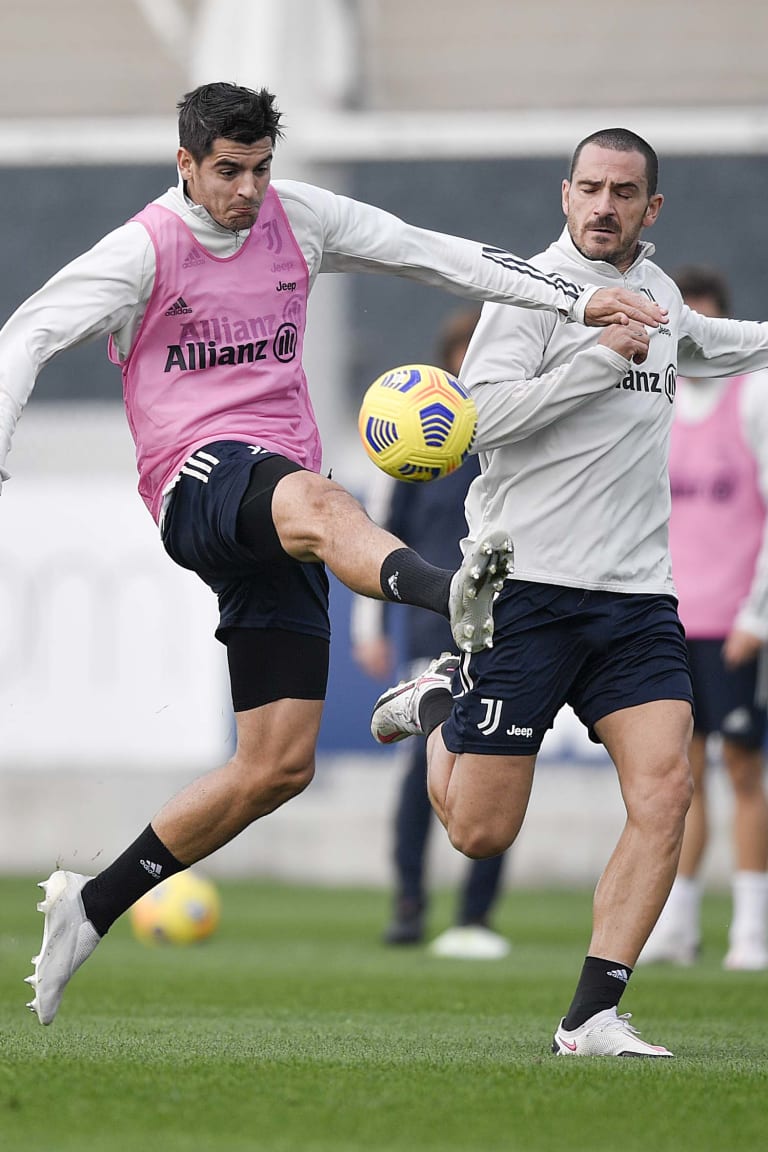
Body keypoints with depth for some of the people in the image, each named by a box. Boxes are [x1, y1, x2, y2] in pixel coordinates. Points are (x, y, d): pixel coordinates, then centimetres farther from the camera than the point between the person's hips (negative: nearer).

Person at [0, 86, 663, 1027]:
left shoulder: (298, 218, 12)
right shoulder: (143, 251, -1)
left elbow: (436, 256, 13)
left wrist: (576, 302, 6)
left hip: (283, 518, 6)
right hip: (201, 482, -6)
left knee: (280, 764, 1)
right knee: (316, 501, -42)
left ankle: (90, 906, 13)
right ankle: (449, 596, -74)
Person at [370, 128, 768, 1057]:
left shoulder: (655, 290, 15)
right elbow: (481, 414, -18)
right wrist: (597, 359, -23)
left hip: (638, 596, 5)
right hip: (529, 588, -5)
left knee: (664, 789, -14)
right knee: (480, 833, -3)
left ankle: (592, 1017, -11)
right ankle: (440, 709, 31)